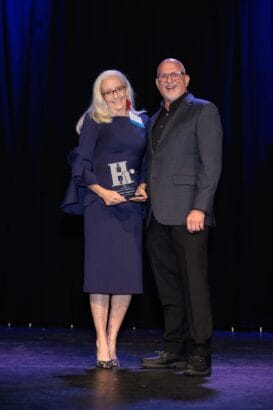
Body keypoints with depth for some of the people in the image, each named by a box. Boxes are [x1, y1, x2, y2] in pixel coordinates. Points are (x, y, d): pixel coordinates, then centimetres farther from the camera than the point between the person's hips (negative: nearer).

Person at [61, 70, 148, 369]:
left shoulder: (142, 121, 14)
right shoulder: (94, 121, 2)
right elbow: (81, 164, -3)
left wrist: (143, 186, -1)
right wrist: (103, 192, -15)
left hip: (131, 205, 4)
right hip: (100, 205, -4)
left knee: (129, 274, 1)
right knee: (102, 270, -4)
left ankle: (112, 341, 11)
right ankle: (102, 343, 5)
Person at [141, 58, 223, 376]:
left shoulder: (203, 111, 0)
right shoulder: (155, 120, 23)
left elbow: (211, 164, -8)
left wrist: (199, 208, -16)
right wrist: (147, 192, 11)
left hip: (187, 213, -7)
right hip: (158, 216, 7)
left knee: (194, 284, -5)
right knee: (168, 287, 11)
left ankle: (200, 355, 1)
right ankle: (174, 349, 19)